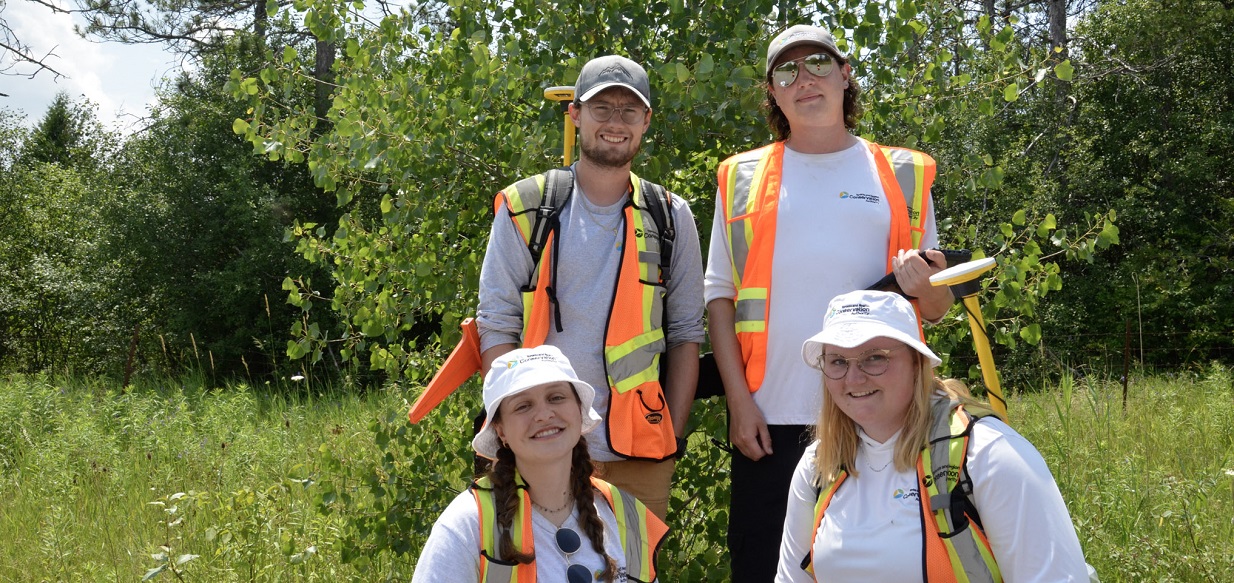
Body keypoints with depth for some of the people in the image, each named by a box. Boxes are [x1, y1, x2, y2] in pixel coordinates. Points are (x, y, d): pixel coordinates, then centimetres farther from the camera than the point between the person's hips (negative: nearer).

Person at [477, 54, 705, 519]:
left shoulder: (671, 218, 8)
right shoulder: (524, 209, 1)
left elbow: (685, 333, 9)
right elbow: (496, 328, 0)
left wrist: (674, 435, 1)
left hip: (640, 455, 2)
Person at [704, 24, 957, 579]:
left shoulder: (904, 175, 8)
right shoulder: (743, 177, 8)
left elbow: (937, 308, 10)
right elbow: (719, 295, 4)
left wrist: (923, 286, -13)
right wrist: (739, 401, -5)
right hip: (768, 419, 0)